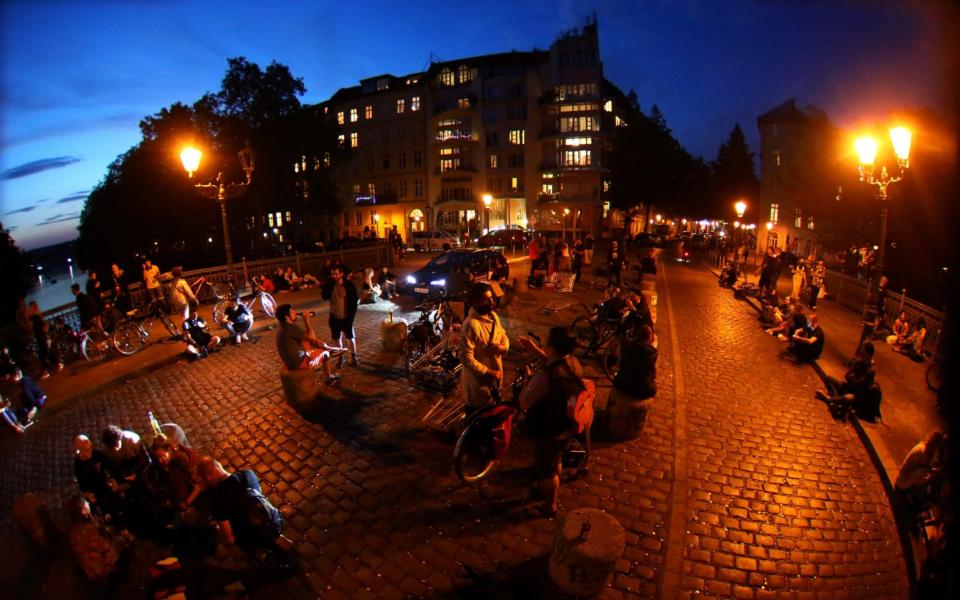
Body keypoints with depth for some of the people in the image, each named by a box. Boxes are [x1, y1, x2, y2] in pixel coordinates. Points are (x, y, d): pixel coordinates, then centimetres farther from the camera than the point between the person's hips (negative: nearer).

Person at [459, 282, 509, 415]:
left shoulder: (493, 316, -3)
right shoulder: (471, 325, -29)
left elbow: (503, 336, 11)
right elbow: (466, 358, -29)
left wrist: (503, 347, -13)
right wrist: (489, 372, -24)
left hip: (495, 373, 8)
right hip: (477, 378, -8)